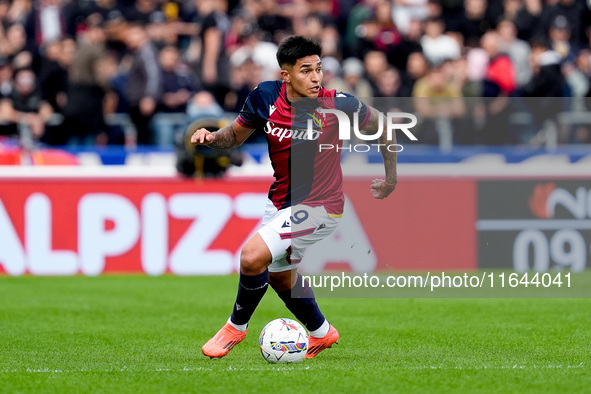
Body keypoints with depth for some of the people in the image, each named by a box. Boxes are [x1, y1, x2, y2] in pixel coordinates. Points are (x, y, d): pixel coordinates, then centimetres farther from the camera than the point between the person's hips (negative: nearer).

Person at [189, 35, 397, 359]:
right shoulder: (265, 98, -11)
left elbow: (382, 126, -2)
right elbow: (236, 134, 6)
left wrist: (391, 178, 6)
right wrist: (211, 137, -16)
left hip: (320, 205, -6)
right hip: (282, 199, 6)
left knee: (253, 257, -21)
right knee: (279, 275, 24)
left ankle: (237, 326, 5)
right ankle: (320, 332, 49)